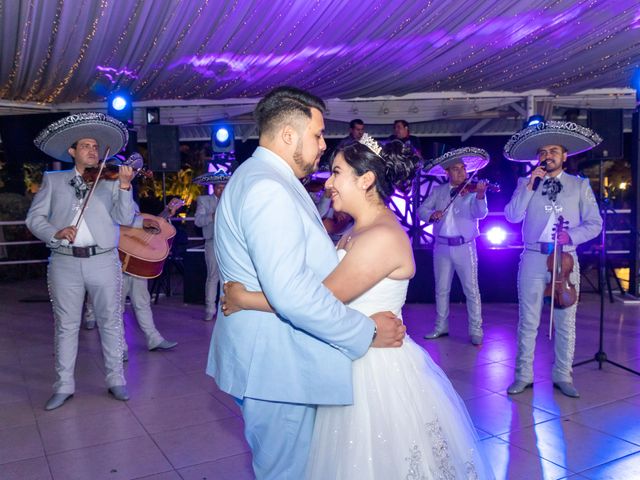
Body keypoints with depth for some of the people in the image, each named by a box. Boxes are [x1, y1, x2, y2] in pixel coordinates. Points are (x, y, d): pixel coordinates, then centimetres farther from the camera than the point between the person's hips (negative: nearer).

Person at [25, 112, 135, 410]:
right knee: (66, 325, 8)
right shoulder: (52, 180, 11)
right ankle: (64, 386, 20)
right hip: (65, 262, 1)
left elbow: (125, 219, -5)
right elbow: (34, 218, 6)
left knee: (111, 321, 6)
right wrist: (56, 232, -14)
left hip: (104, 261, 0)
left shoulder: (109, 181, 6)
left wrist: (124, 185, -19)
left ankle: (116, 380, 18)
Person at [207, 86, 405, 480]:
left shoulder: (255, 177, 13)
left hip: (271, 359, 10)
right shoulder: (270, 190, -23)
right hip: (277, 367, -10)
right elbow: (291, 293, -31)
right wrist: (367, 332, -21)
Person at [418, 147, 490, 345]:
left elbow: (480, 213, -16)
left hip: (465, 247, -3)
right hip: (441, 247, 4)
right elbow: (421, 210, 4)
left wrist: (480, 196, -36)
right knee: (441, 289, 12)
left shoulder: (473, 190, -2)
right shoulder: (438, 191, 8)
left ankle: (476, 331, 8)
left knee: (471, 290, -1)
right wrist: (431, 214, -18)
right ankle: (441, 327, 24)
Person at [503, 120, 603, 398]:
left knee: (566, 322, 7)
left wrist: (572, 235, -13)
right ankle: (523, 375, 15)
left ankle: (563, 376, 20)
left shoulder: (580, 185, 7)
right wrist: (529, 186, -12)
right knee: (528, 321, 5)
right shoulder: (526, 183, 7)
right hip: (533, 258, 0)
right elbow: (512, 216, -6)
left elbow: (594, 223, 4)